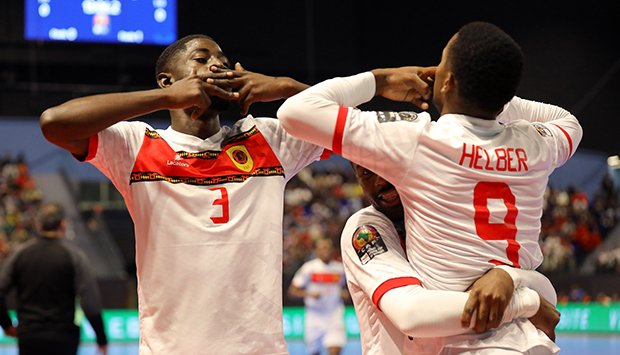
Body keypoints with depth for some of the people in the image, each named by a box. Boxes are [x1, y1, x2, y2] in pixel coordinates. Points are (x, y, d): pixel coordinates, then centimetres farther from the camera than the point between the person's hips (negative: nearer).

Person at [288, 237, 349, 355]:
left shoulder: (340, 268, 3)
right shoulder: (308, 268, -7)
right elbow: (292, 291, -6)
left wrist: (345, 293, -1)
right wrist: (309, 294, -24)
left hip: (335, 317, 1)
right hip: (315, 315, -1)